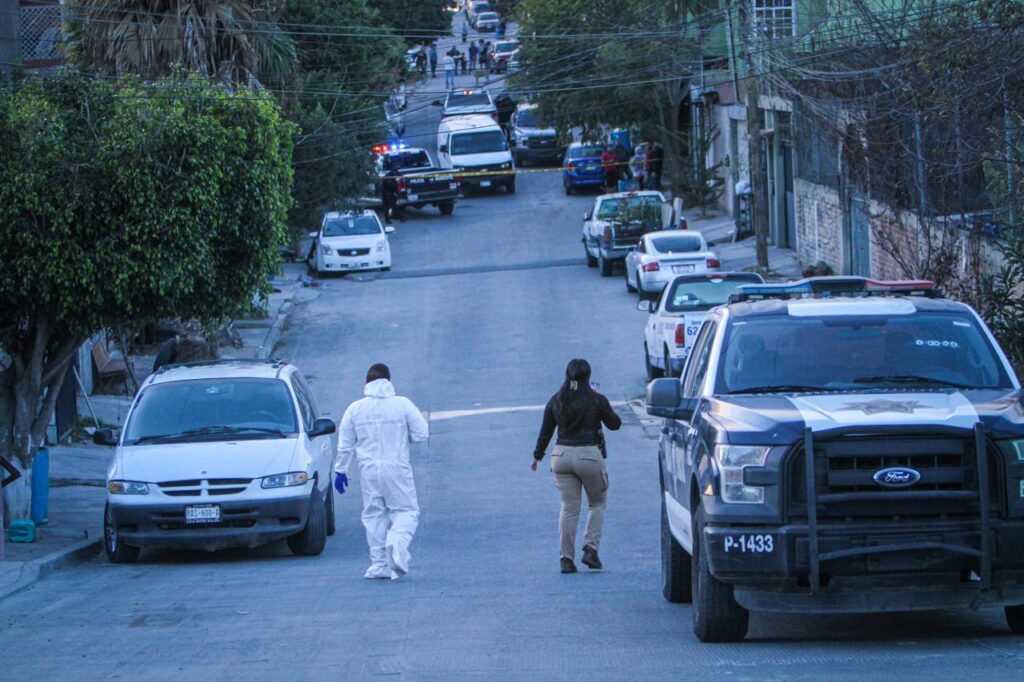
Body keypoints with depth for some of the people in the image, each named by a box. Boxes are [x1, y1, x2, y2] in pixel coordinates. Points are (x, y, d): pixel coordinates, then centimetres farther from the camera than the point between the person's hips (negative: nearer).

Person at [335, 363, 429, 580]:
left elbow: (345, 444, 7)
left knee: (374, 515, 9)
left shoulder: (355, 409, 5)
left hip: (368, 470, 2)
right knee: (406, 511, 5)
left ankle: (379, 564, 4)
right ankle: (396, 543, -25)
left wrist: (340, 470, 16)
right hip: (396, 467, -2)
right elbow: (421, 433, -2)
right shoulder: (402, 404, -2)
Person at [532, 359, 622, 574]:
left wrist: (538, 456, 21)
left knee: (569, 508, 8)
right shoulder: (596, 400, -7)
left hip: (562, 455, 3)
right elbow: (615, 424, 5)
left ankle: (566, 558, 2)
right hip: (589, 456, -3)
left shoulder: (556, 401, 3)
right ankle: (591, 549, 3)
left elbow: (545, 431, 9)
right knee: (597, 504, 16)